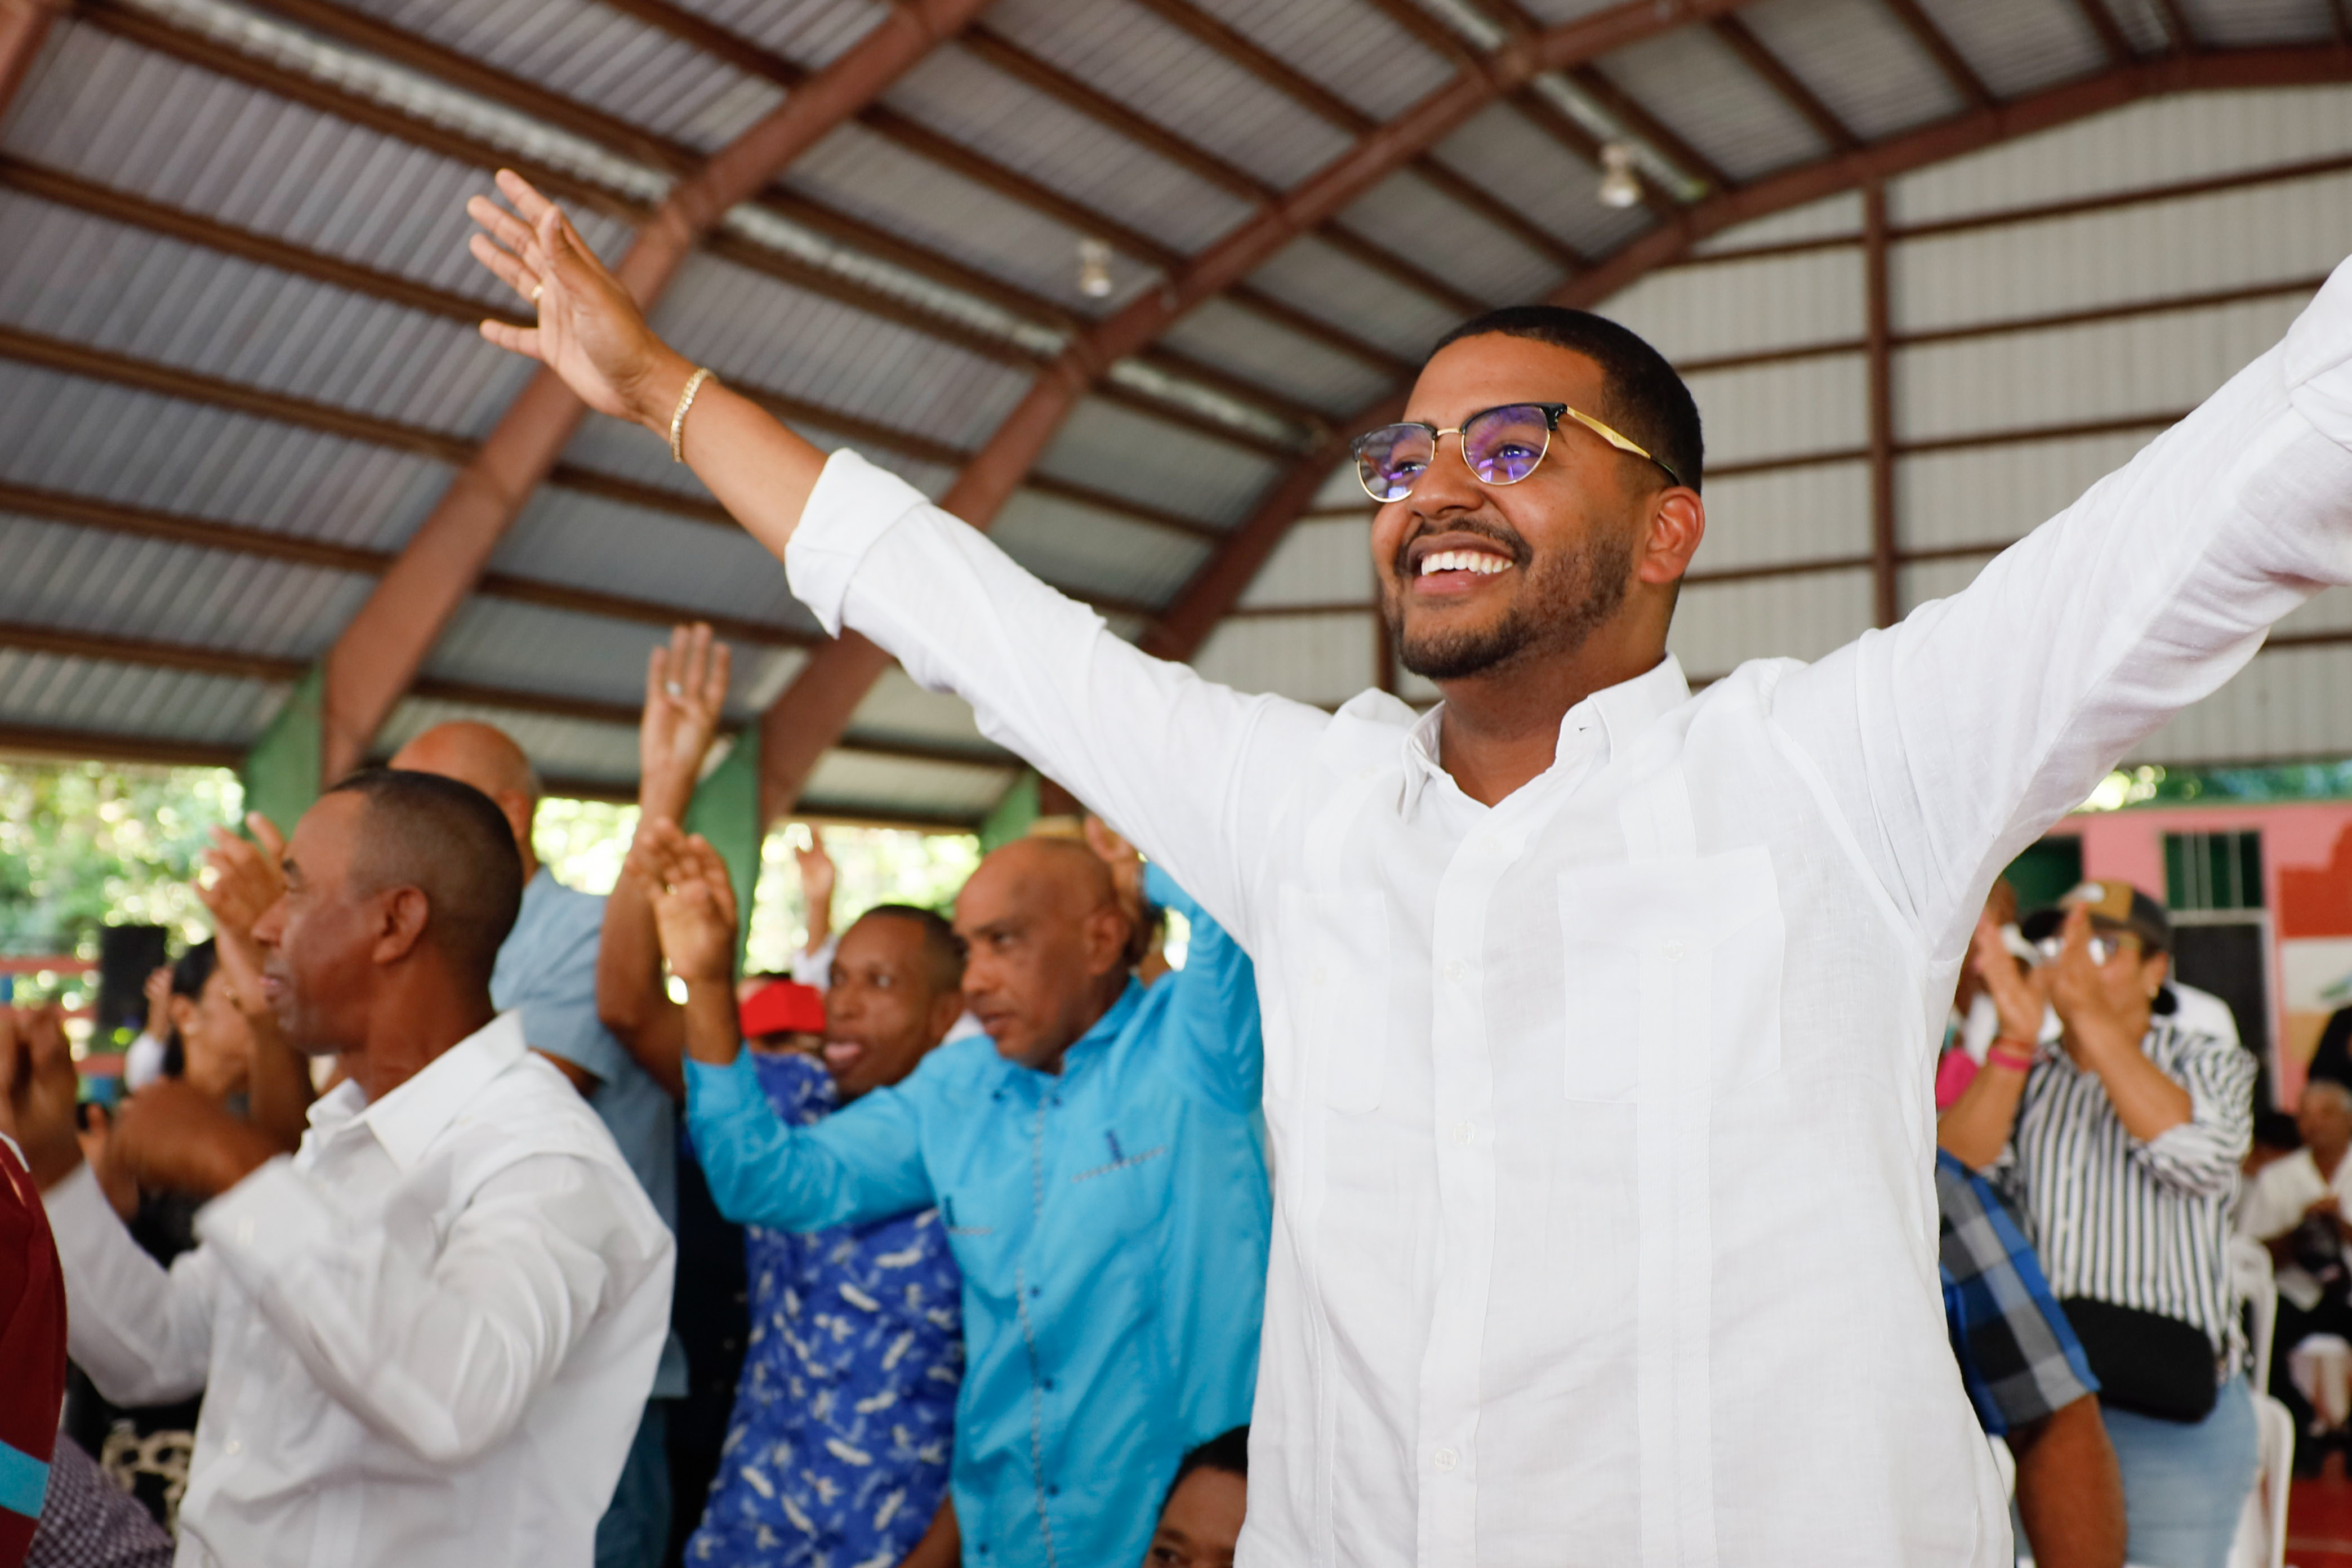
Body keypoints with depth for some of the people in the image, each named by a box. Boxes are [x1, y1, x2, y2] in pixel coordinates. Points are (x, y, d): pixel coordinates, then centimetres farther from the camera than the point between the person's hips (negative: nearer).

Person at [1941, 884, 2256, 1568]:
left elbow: (2194, 1154, -16)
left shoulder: (2208, 1066, 8)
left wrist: (2089, 1011, -22)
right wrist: (2016, 1038, -19)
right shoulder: (2024, 1076, 12)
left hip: (2172, 1411, -2)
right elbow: (1952, 1175, -7)